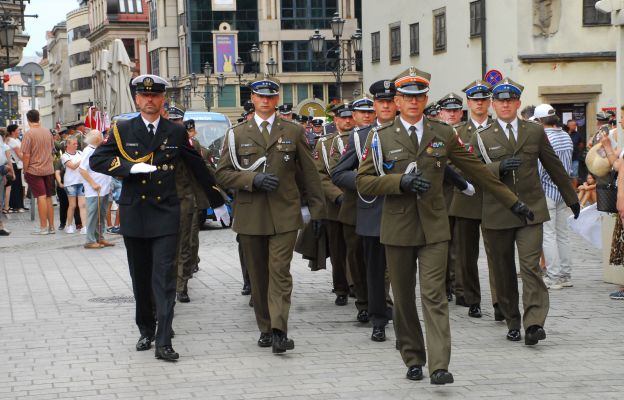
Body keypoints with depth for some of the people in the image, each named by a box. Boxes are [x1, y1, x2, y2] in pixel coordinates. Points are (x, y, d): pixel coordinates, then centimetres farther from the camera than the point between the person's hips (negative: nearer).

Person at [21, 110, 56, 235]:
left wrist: (25, 171, -5)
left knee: (41, 197, -7)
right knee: (49, 198, 10)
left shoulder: (29, 133, -12)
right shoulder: (47, 132, 6)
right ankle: (51, 227, 14)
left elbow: (26, 155, -14)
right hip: (49, 169, 5)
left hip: (34, 170, -5)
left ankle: (43, 227, -6)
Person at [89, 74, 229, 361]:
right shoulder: (122, 130, 4)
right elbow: (96, 160, -3)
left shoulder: (176, 132, 5)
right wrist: (131, 167, -16)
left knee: (164, 278, -9)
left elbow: (198, 167, 13)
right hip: (134, 214, 1)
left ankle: (163, 343, -12)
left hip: (165, 213, -1)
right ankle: (146, 331, 27)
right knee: (140, 278, 11)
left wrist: (216, 201, 19)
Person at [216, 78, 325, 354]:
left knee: (280, 272, -12)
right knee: (258, 276, 6)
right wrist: (253, 180, -12)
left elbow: (309, 174, 11)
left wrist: (317, 210, 7)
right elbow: (222, 174, 4)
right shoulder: (237, 134, 9)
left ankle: (279, 331, -17)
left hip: (284, 215, -1)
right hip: (250, 215, 1)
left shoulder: (293, 132, 9)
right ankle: (265, 329, 16)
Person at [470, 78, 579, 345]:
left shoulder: (535, 132, 9)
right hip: (497, 213, 1)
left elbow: (554, 166, 17)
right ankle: (512, 322, 20)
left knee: (531, 266, -14)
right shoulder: (482, 138, 5)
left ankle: (534, 323, -19)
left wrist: (571, 198, 24)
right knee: (503, 272, 7)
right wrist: (499, 167, -22)